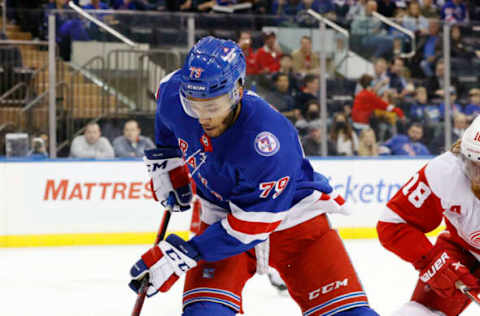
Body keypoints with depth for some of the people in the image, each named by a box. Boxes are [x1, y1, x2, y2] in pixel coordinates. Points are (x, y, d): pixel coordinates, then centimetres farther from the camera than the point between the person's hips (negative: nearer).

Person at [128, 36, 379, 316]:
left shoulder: (269, 141, -35)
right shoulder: (176, 94, -18)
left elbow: (249, 225, -30)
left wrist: (182, 254, -32)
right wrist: (166, 161, 11)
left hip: (292, 218, -4)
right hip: (221, 217, 4)